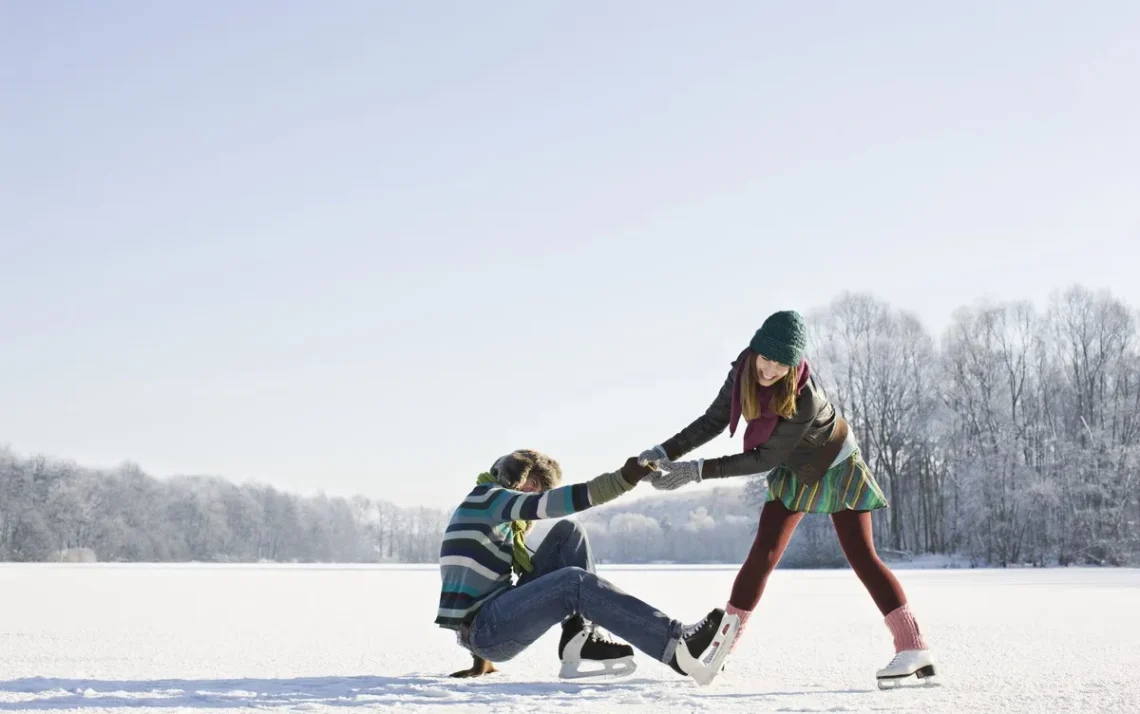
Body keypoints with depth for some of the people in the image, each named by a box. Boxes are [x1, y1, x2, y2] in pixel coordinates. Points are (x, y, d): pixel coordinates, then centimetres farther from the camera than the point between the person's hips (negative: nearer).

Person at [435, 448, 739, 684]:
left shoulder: (498, 521, 24)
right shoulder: (488, 496, -4)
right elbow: (551, 503, -20)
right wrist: (623, 478, -26)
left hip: (492, 618, 9)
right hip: (484, 628, -9)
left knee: (567, 533, 5)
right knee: (574, 582, -31)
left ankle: (583, 641, -12)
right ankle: (680, 646, -44)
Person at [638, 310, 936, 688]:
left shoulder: (803, 397, -39)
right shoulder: (744, 368, -23)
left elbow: (765, 458, -32)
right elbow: (714, 420, -13)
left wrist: (696, 471, -35)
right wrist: (666, 452, -25)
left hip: (836, 467, -5)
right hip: (793, 470, 5)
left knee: (861, 556, -12)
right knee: (763, 554, -2)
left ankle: (913, 650, -12)